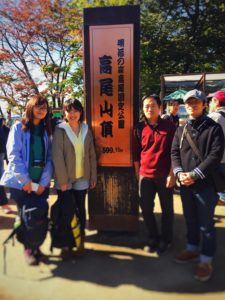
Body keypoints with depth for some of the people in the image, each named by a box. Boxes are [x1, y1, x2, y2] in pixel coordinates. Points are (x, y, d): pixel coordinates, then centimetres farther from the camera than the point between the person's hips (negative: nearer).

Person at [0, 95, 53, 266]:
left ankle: (36, 246, 29)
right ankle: (28, 248, 24)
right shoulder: (18, 128, -2)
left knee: (41, 217, 6)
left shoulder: (46, 131, 10)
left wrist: (44, 182, -6)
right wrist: (25, 180, -13)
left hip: (41, 183, 4)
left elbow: (49, 158, 4)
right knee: (28, 217, 1)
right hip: (21, 183, -3)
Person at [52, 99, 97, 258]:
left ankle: (80, 242, 27)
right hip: (65, 179, -3)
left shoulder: (86, 129, 5)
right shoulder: (60, 130, -6)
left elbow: (92, 154, 7)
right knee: (68, 212, 1)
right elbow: (57, 156, -12)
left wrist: (93, 176, 6)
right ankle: (66, 245, 18)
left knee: (81, 210, 11)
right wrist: (62, 180, -15)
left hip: (82, 178, 3)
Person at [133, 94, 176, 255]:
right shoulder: (139, 128, 2)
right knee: (146, 209, 10)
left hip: (164, 175, -2)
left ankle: (166, 240, 32)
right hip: (145, 175, 3)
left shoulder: (169, 126, -5)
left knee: (167, 209, 11)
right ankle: (153, 237, 32)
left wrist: (172, 173, -8)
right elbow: (136, 152, 7)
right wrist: (138, 173, 7)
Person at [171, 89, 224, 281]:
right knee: (190, 220, 18)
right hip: (185, 185, 5)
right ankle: (192, 249, 37)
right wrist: (179, 173, -10)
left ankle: (206, 260, 21)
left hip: (206, 184, -4)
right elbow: (174, 153, 7)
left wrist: (194, 175, -18)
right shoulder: (181, 130, 12)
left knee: (206, 224, 5)